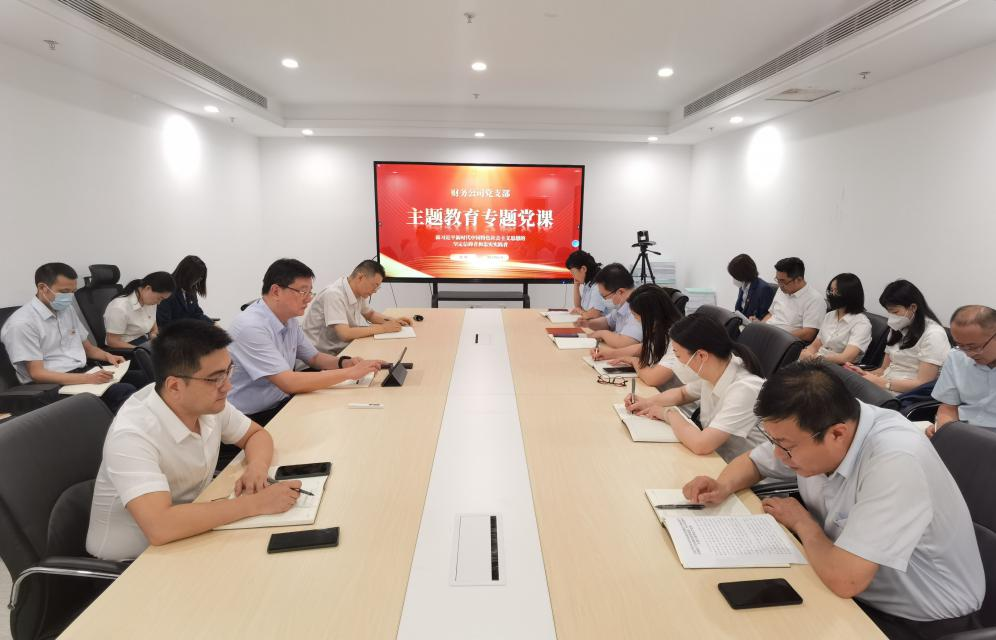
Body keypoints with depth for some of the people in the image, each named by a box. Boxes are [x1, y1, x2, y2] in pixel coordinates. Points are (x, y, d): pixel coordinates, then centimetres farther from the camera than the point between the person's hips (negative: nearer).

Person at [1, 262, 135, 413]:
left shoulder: (67, 310, 13)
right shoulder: (22, 323, -10)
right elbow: (37, 374, -16)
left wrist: (107, 356, 2)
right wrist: (88, 379, -27)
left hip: (83, 374, 8)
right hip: (53, 386, -8)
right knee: (126, 392, -32)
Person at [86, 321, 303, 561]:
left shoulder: (208, 403, -10)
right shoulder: (132, 435, -30)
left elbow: (256, 434, 6)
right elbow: (160, 527, -40)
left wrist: (256, 468, -16)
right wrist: (255, 503, -34)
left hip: (188, 533, 6)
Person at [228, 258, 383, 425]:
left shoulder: (289, 320, 2)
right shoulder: (251, 326, -23)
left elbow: (314, 357, 16)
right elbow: (288, 383, -28)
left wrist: (344, 362, -5)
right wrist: (349, 373, -26)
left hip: (281, 404, 8)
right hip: (250, 420, -8)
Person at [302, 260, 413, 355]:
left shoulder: (359, 293, 0)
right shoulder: (334, 295, -23)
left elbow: (370, 314, 19)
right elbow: (345, 334, -31)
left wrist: (392, 321, 0)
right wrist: (383, 328, -24)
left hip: (339, 349, 8)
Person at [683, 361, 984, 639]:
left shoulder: (895, 461, -34)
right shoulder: (807, 431, -11)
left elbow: (845, 580, -35)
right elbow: (752, 461, 8)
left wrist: (801, 522, -17)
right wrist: (724, 487, -12)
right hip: (852, 580, 6)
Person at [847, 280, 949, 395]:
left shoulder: (933, 334, -8)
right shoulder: (898, 329, 16)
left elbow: (923, 383, -15)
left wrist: (882, 383, -22)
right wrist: (864, 374, -5)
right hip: (884, 389, 7)